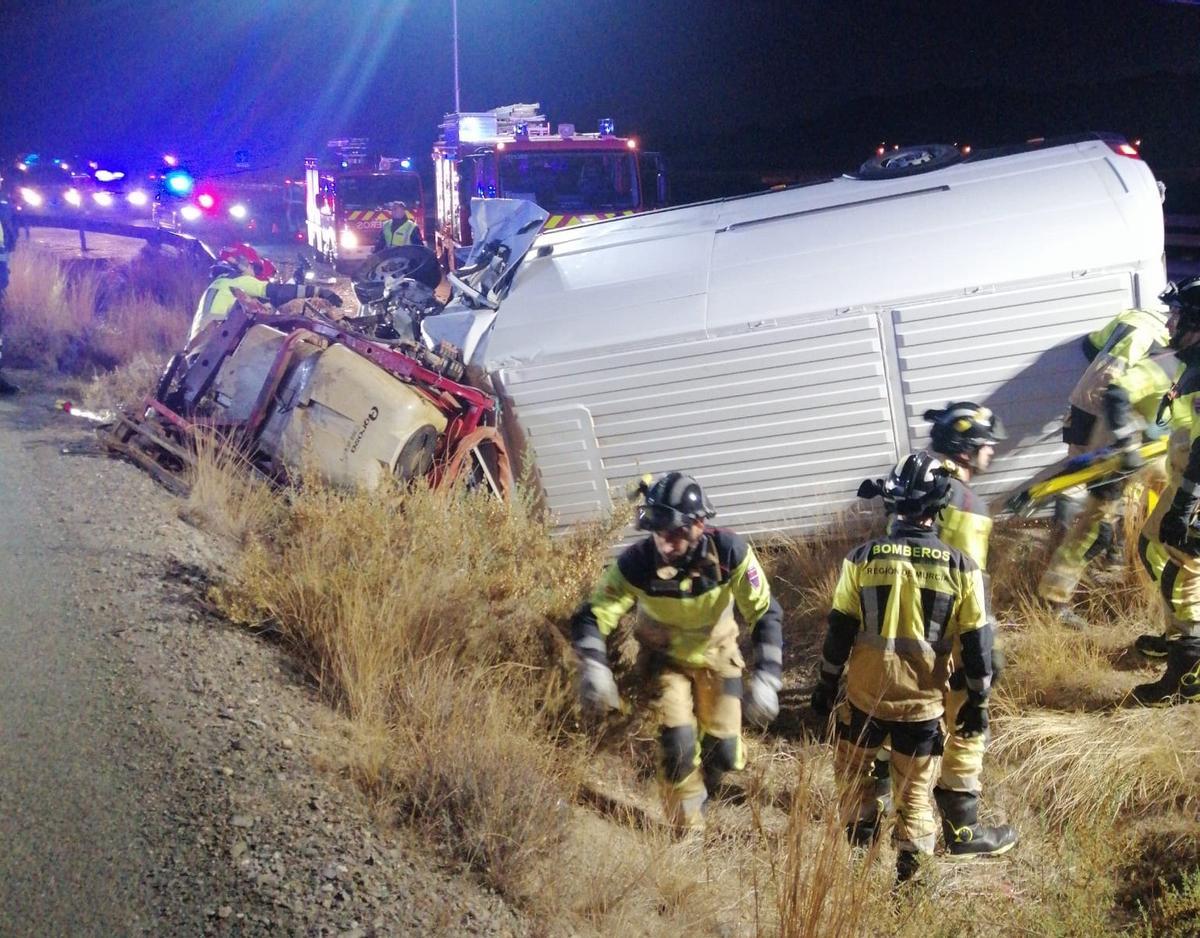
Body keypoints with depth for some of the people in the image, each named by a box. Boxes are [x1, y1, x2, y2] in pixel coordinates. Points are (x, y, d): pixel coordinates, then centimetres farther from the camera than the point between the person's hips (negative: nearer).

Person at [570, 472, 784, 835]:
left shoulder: (729, 552, -31)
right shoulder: (636, 562, -32)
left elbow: (766, 614, -24)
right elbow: (593, 617, -27)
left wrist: (765, 678, -34)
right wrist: (594, 668, -46)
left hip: (715, 654, 1)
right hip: (665, 658, -1)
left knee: (723, 751, 1)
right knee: (677, 743, -17)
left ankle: (701, 787, 38)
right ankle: (687, 832, 5)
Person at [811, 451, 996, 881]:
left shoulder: (862, 558, -9)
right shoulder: (961, 567, -8)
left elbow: (839, 630, -4)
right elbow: (977, 642, -4)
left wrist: (827, 684, 9)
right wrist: (978, 702, 7)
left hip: (867, 693, 0)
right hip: (924, 701, 1)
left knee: (851, 765, 23)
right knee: (915, 786, 14)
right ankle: (910, 862, 16)